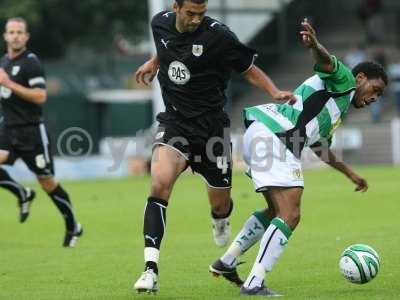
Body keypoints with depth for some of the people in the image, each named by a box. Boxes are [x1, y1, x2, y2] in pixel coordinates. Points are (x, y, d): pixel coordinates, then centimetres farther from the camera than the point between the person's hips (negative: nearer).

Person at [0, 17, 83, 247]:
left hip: (31, 130, -6)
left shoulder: (31, 62, -12)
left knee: (47, 182, 1)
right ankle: (23, 194, 7)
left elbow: (40, 96, -21)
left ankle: (73, 227, 18)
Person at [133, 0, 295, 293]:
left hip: (211, 126, -2)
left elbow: (249, 69, -6)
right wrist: (153, 63, 30)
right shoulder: (160, 24, -2)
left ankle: (221, 221, 53)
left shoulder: (217, 35, -16)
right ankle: (151, 269, -26)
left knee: (220, 204, 11)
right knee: (160, 183, -25)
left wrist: (274, 91, -21)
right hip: (174, 122, 2)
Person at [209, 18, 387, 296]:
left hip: (259, 137, 11)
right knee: (289, 215, -15)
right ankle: (254, 284, -19)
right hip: (273, 136, -11)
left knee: (277, 210, 25)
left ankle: (227, 262, 29)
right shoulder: (344, 80, 6)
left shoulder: (338, 109, 34)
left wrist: (350, 173, 57)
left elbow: (320, 147, 48)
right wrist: (315, 46, -41)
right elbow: (327, 62, -18)